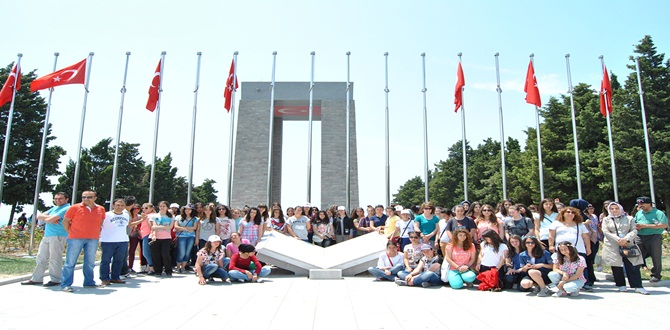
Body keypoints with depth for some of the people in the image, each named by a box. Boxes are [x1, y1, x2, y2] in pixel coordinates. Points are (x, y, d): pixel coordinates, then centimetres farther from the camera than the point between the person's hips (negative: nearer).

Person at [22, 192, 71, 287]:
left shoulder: (66, 209, -10)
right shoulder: (54, 208, 21)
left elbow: (50, 220, -17)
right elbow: (39, 216, 13)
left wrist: (46, 218, 5)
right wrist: (50, 218, -5)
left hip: (58, 236, -9)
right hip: (47, 236, 9)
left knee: (55, 259, -4)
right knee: (41, 258, 12)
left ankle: (55, 280, 3)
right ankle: (36, 279, 21)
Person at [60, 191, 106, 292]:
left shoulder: (101, 209, 6)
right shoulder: (75, 208, -3)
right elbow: (65, 221, 3)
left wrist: (96, 233, 10)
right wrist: (70, 233, 1)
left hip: (93, 239, 3)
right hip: (76, 238, -3)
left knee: (90, 263, 12)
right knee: (70, 262, -1)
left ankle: (89, 282, 23)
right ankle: (65, 285, 5)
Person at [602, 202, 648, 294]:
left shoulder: (629, 219, 12)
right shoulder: (606, 220, 11)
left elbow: (634, 231, 2)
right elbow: (606, 232, -2)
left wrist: (626, 239, -16)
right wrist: (618, 240, -15)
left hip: (628, 245, 0)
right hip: (613, 247, 0)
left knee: (633, 266, -5)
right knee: (616, 266, 2)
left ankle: (638, 286, -2)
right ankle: (621, 285, 12)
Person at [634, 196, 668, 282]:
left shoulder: (658, 213, -5)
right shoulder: (639, 213, 15)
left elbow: (664, 225, -16)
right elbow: (634, 223, 24)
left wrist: (645, 226, -18)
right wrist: (636, 227, -3)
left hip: (654, 237, -5)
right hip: (640, 238, 5)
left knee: (656, 257, 3)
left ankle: (656, 275, 17)